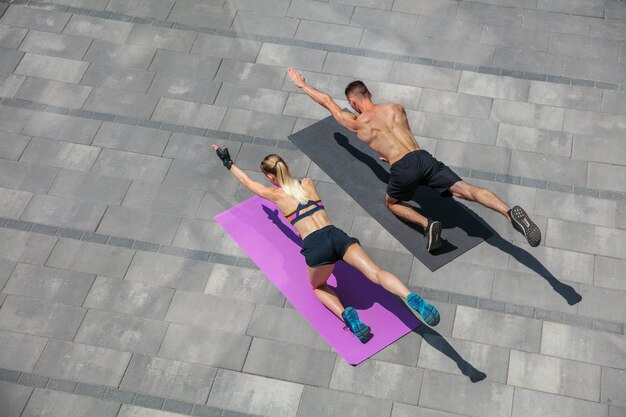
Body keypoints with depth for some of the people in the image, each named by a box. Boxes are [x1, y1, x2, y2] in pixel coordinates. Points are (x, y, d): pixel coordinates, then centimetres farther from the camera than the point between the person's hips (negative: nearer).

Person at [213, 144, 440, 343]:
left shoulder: (276, 195, 12)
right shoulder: (308, 183, 22)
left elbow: (247, 181, 30)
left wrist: (228, 163, 45)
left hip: (316, 246, -3)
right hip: (336, 235, 4)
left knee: (318, 287, 23)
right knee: (376, 273, -7)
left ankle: (346, 314, -8)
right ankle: (414, 300, -34)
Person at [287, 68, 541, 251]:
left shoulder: (356, 124, 13)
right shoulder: (396, 108, 22)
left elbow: (327, 102, 27)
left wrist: (302, 85, 40)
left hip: (403, 169, -3)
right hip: (423, 157, 3)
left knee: (391, 202, 24)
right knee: (465, 190, -8)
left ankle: (427, 224, -4)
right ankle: (510, 213, -32)